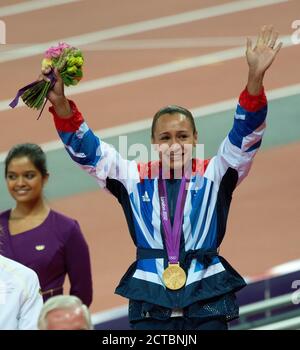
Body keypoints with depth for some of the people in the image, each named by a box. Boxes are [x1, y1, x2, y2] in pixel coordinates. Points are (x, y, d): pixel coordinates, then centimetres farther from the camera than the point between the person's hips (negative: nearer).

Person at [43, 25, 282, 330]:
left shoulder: (212, 175, 3)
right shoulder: (136, 177, 7)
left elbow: (244, 137, -9)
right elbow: (87, 151, 2)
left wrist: (255, 79, -25)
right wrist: (60, 104, -15)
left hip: (207, 304, -1)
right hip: (150, 305, 1)